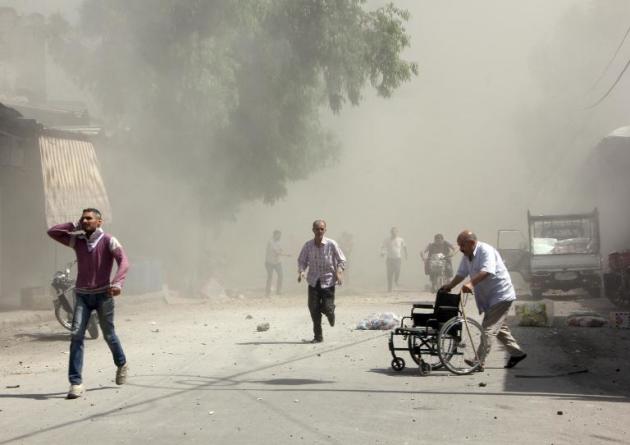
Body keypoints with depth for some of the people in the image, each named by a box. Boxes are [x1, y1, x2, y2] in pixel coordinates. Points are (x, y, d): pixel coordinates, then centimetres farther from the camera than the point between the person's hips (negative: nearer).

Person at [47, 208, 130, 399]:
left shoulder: (108, 241, -6)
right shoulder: (77, 241, 7)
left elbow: (123, 262, -19)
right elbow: (52, 232, 7)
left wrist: (117, 283, -34)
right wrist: (74, 226, 2)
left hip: (103, 294, -3)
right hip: (82, 295, 3)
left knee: (109, 334, 11)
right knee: (76, 335, -11)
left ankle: (122, 365, 39)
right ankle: (76, 382, -12)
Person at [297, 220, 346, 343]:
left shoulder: (331, 244, -7)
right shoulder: (308, 245, -1)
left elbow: (341, 260, 0)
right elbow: (302, 261, 8)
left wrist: (339, 272, -16)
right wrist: (301, 272, -11)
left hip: (328, 280, -2)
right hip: (313, 281, 2)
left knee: (327, 307, -8)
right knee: (313, 308, -3)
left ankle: (330, 314, 32)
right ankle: (318, 336, 10)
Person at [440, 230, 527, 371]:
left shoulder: (486, 251, -22)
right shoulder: (467, 256, 7)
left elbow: (487, 271, -38)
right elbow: (461, 273, 14)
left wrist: (471, 284, -49)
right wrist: (450, 286, 2)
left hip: (500, 295, -10)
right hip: (490, 297, 10)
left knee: (488, 328, -14)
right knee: (499, 327, 19)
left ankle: (479, 362, -16)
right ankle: (516, 353, 32)